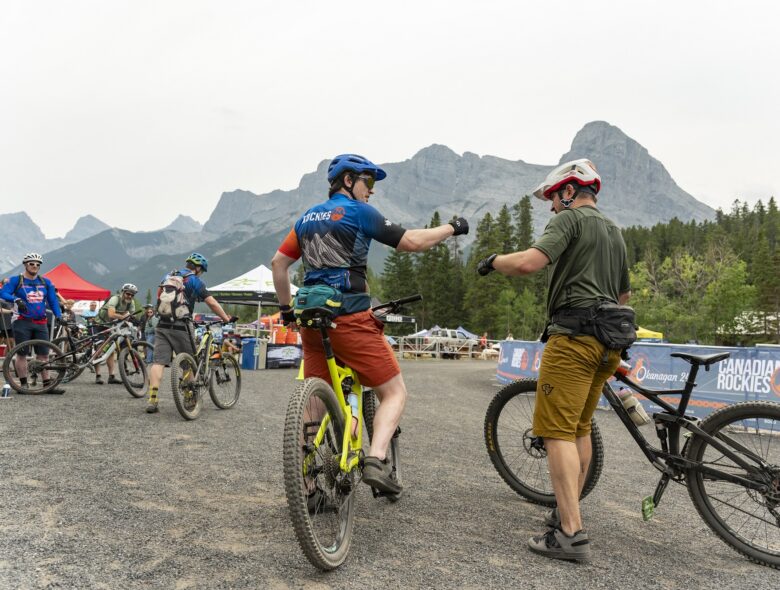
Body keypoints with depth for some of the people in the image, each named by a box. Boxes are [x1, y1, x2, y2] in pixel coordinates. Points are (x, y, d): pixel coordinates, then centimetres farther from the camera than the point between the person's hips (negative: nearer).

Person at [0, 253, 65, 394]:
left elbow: (53, 300, 7)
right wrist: (16, 299, -31)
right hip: (22, 322, -3)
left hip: (41, 323, 3)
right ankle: (23, 384, 10)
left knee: (44, 354, 2)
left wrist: (58, 316, -7)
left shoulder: (46, 282, 10)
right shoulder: (16, 280, 1)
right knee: (22, 354, 2)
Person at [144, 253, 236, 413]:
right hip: (180, 327, -4)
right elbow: (212, 303, -4)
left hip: (162, 325, 5)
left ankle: (152, 400, -11)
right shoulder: (195, 281, 1)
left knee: (158, 361, -2)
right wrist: (226, 319, 3)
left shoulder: (167, 277, 18)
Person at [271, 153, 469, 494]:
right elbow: (412, 242, -5)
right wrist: (452, 228, 9)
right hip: (351, 321, -7)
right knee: (394, 392, 2)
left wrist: (286, 307, 27)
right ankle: (375, 461, -15)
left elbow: (278, 264, 18)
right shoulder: (358, 212, -3)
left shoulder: (307, 218, 17)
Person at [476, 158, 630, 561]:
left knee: (558, 431, -9)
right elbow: (624, 294, 31)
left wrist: (492, 261, -2)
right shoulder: (614, 232, 25)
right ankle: (568, 511, 27)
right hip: (608, 342, 9)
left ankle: (571, 533, -11)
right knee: (580, 428, 17)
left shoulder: (570, 218, -3)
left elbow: (529, 262, -19)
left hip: (573, 336, -9)